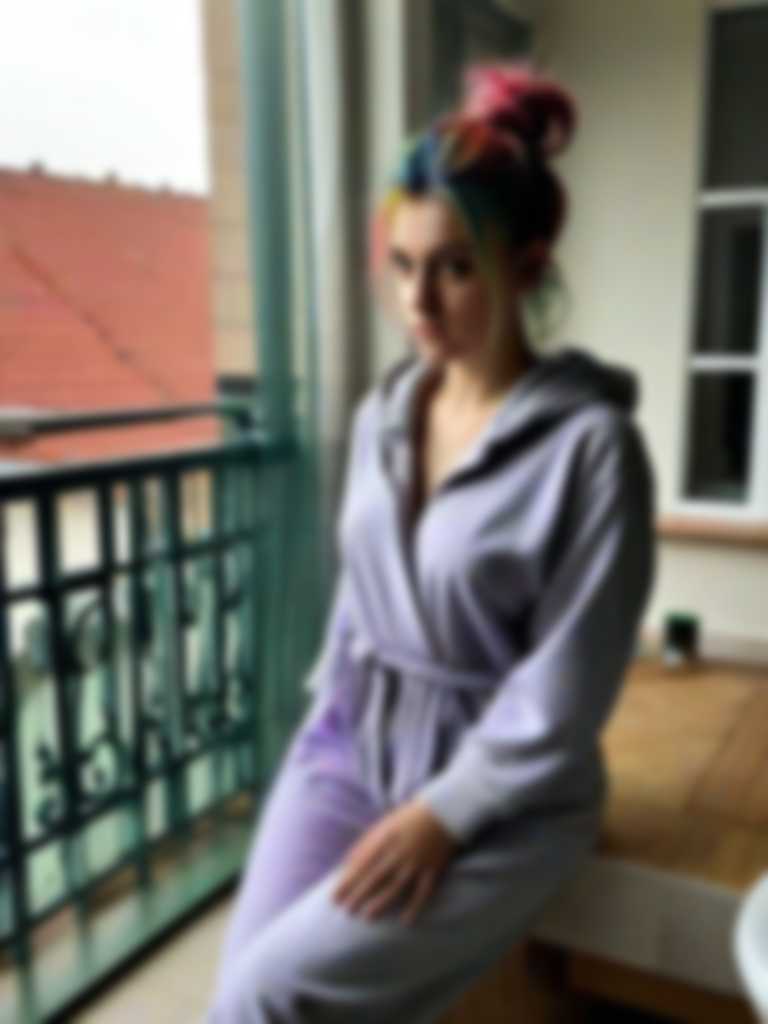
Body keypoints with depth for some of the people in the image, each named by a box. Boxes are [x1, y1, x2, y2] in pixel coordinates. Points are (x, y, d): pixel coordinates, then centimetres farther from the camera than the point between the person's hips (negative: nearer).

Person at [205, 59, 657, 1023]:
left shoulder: (591, 442, -16)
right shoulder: (382, 413, 2)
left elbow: (563, 694, -15)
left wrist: (444, 816, -16)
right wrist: (328, 728, 8)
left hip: (501, 791, -5)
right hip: (350, 741, 5)